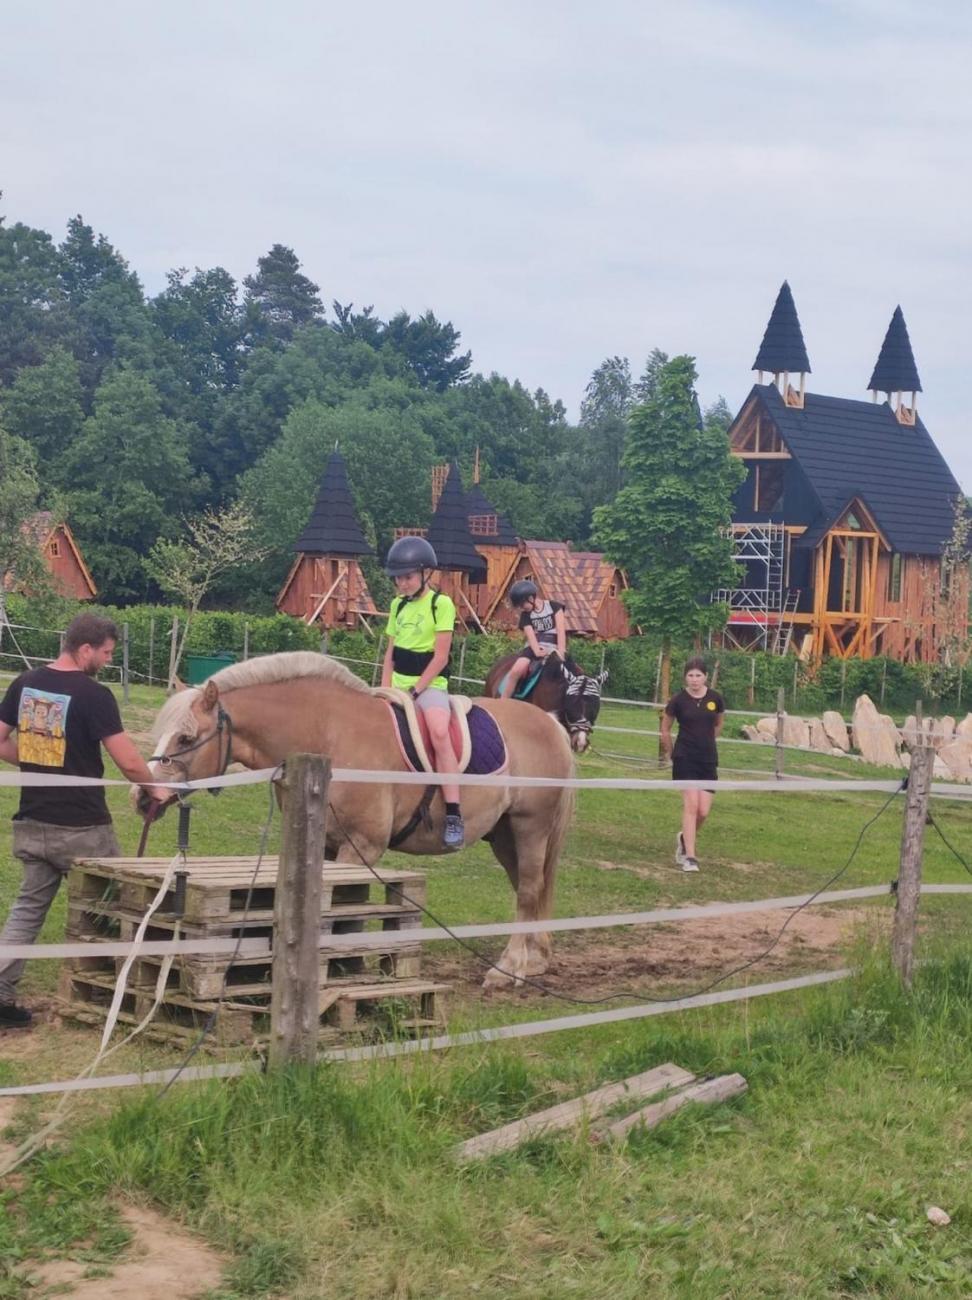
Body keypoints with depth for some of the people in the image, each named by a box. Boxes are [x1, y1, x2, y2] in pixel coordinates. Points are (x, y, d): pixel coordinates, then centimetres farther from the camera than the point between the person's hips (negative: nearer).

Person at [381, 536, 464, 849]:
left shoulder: (441, 604, -5)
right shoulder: (398, 605, 14)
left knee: (438, 732, -33)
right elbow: (390, 654, 15)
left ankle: (453, 816, -37)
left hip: (430, 685, -7)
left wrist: (415, 690, -15)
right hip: (399, 685, 7)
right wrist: (386, 692, 2)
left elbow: (440, 657, -10)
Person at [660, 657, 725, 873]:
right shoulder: (678, 700, -6)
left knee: (703, 811, -1)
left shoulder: (716, 699, -1)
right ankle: (689, 857, -7)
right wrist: (669, 753, 14)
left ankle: (685, 839, 29)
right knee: (691, 805, -13)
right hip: (685, 759, -3)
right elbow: (665, 730, 8)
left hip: (708, 760, 3)